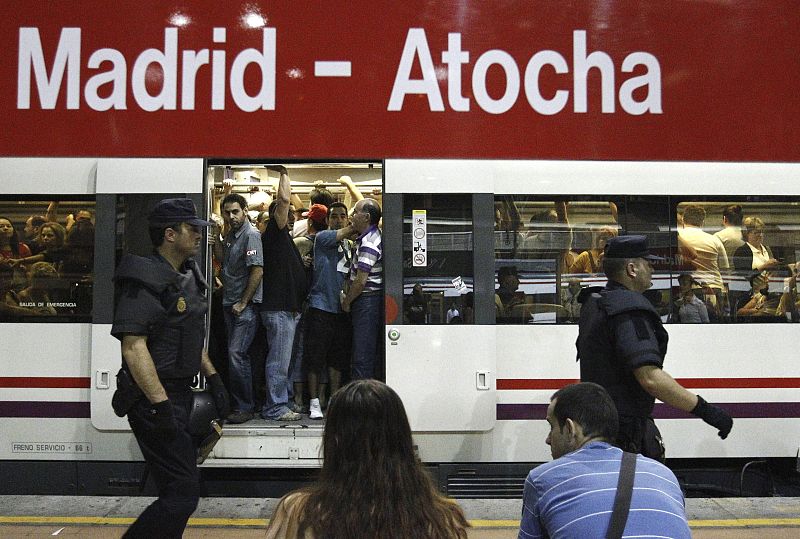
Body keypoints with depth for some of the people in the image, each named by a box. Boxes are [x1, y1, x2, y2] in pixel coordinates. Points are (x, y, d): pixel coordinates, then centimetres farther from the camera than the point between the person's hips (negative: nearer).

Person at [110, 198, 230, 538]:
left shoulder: (186, 277, 14)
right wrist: (161, 405, -27)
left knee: (176, 489, 18)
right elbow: (133, 346, -24)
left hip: (179, 394, 10)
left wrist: (213, 379, 17)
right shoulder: (146, 280, -17)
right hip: (155, 399, -10)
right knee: (183, 494, -10)